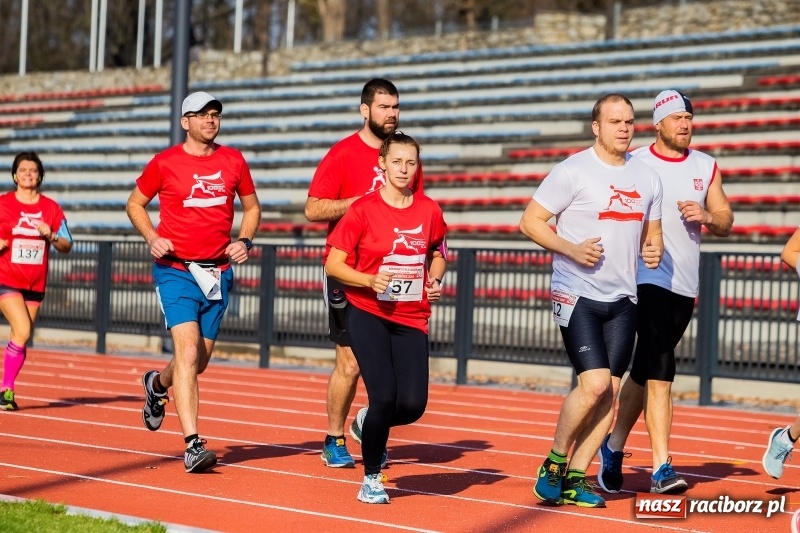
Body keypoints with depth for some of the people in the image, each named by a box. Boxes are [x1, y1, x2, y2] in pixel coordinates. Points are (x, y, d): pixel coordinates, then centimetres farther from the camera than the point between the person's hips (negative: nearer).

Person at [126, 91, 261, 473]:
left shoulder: (233, 161, 7)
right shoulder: (165, 162, -1)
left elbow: (252, 206, 19)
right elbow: (135, 204, 10)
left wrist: (244, 241, 1)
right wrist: (152, 237, -7)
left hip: (218, 271, 4)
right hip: (176, 270, -4)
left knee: (199, 360, 12)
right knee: (188, 351, -18)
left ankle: (157, 385, 47)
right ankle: (192, 444, -20)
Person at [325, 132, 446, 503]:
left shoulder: (429, 210, 4)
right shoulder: (363, 209, -7)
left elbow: (437, 252, 23)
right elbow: (333, 265, -5)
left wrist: (435, 279, 2)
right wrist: (370, 280, -21)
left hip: (412, 320, 4)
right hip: (368, 315, -3)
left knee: (413, 405, -9)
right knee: (384, 396, -15)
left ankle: (370, 424, 28)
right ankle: (371, 480, 5)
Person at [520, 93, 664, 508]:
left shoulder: (647, 178, 10)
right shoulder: (573, 171, -8)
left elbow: (652, 232, 21)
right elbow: (530, 221, -6)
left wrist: (654, 250, -2)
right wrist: (571, 249, -20)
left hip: (622, 299, 6)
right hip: (577, 294, -6)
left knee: (609, 393, 2)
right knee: (594, 384, -17)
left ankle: (575, 478, 12)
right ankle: (553, 465, 3)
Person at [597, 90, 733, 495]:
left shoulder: (706, 167, 11)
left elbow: (725, 222, 13)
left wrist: (707, 216, -9)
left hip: (685, 284, 5)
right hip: (647, 279, -5)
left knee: (645, 371, 13)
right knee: (660, 371, -15)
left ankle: (614, 444, 30)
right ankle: (661, 468, -16)